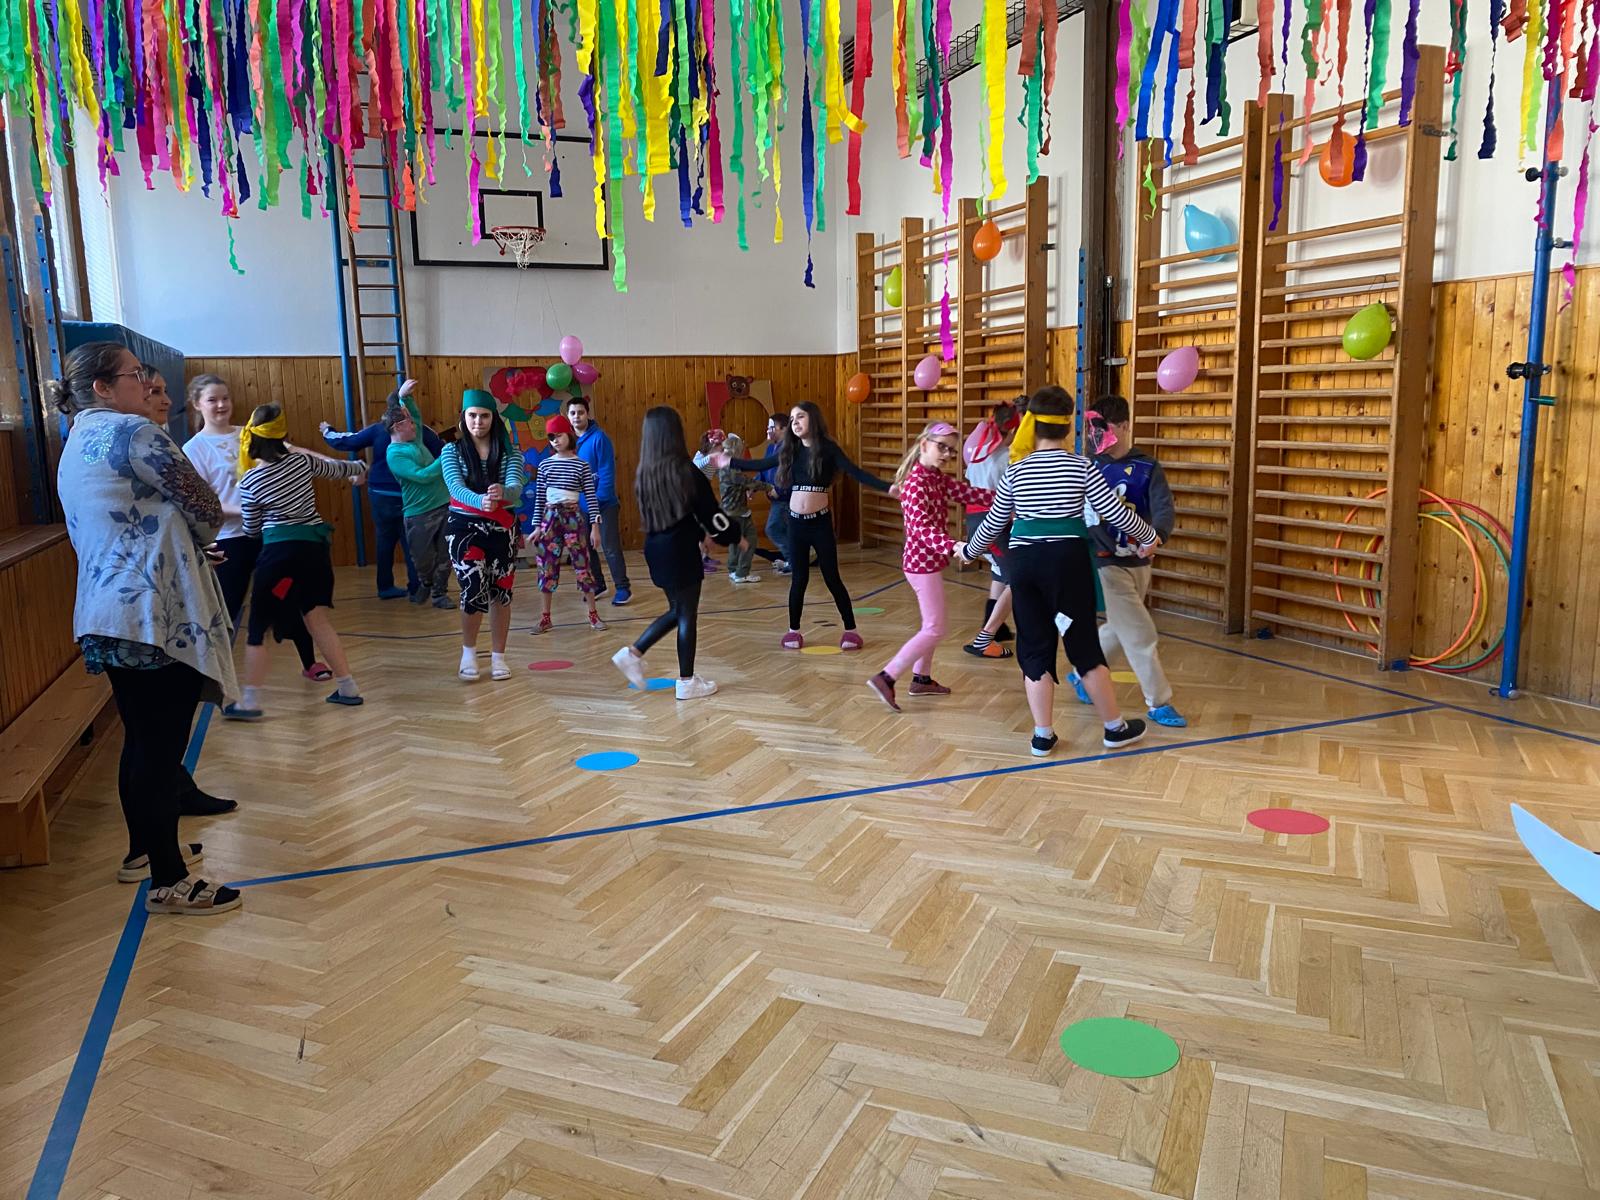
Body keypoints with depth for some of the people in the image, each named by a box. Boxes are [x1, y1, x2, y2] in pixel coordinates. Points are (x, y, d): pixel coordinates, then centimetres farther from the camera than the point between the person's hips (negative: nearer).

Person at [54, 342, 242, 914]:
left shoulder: (74, 448, 19)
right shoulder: (135, 433, -9)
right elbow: (207, 511, -8)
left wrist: (179, 536, 17)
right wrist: (198, 534, 12)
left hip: (105, 616, 9)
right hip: (158, 615, -9)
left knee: (141, 740, 20)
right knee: (162, 748, -3)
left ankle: (144, 848, 34)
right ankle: (170, 882, 4)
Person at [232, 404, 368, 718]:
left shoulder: (250, 481, -6)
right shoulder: (302, 461, 3)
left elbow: (252, 529, 5)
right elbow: (337, 468, 24)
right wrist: (359, 470, 45)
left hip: (280, 552, -5)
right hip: (315, 547, 5)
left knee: (258, 626, 5)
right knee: (317, 619, 12)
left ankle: (250, 702, 8)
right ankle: (348, 688, 11)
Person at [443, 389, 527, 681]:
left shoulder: (508, 451, -2)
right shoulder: (452, 451, -4)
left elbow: (516, 488, -17)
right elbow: (455, 488, -19)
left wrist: (502, 492, -41)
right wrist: (480, 501, -41)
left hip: (501, 529, 2)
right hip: (464, 527, -2)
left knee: (500, 592, 6)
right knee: (474, 590, -12)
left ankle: (498, 657, 21)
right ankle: (468, 652, 12)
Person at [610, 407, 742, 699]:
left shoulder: (644, 474, 5)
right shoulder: (687, 472, -14)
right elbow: (710, 512, -9)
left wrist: (701, 536, 25)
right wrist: (734, 537, 9)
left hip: (656, 550, 7)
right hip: (680, 552, -7)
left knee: (677, 611, 22)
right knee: (687, 615, 5)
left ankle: (633, 654, 17)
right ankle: (687, 682, 12)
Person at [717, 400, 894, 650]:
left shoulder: (827, 448, -6)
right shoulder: (790, 450, 7)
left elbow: (855, 473, -13)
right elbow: (761, 464, 19)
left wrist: (887, 487, -25)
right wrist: (729, 462, 20)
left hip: (820, 522, -3)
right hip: (796, 522, 3)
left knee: (832, 578, 2)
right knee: (799, 579, 9)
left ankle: (850, 630, 13)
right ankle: (794, 630, 21)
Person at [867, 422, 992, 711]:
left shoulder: (938, 479, 10)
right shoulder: (916, 483, -21)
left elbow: (967, 493, 8)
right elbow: (923, 529, -30)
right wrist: (953, 547, -43)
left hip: (929, 561, 10)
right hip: (923, 563, -10)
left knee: (931, 625, 19)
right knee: (934, 629, -8)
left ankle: (922, 679, 31)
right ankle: (885, 678, -9)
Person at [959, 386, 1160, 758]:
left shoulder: (1015, 472, 6)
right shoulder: (1081, 467, -1)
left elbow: (993, 523, 13)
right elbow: (1116, 513, -1)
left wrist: (969, 550, 31)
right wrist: (1149, 538, 17)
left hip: (1024, 561, 2)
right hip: (1067, 559, -2)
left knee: (1034, 646, 10)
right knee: (1084, 644, 8)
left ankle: (1043, 736, 15)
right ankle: (1115, 728, 20)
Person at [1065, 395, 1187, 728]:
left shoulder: (1148, 468, -3)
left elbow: (1164, 509, -16)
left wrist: (1156, 536, -38)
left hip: (1138, 563, 3)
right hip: (1106, 563, -3)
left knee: (1117, 629, 18)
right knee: (1141, 635, -3)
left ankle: (1081, 674, 40)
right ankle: (1159, 703, 10)